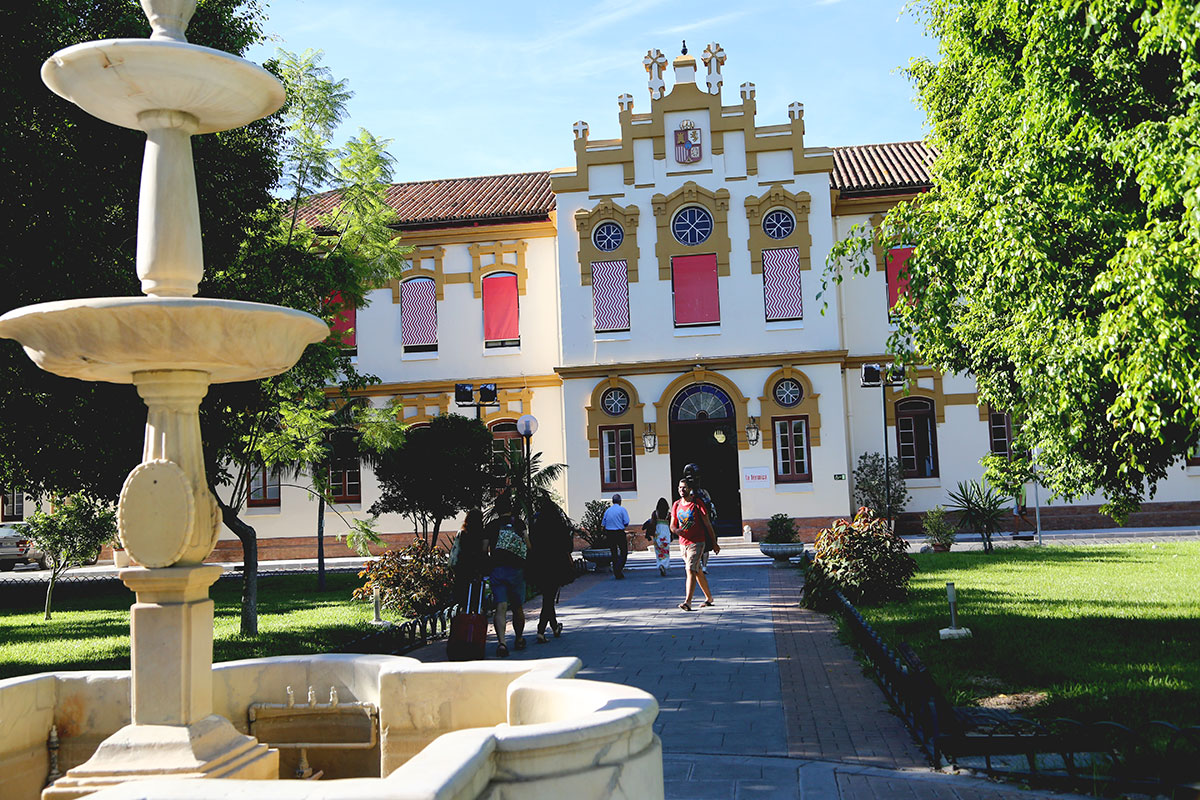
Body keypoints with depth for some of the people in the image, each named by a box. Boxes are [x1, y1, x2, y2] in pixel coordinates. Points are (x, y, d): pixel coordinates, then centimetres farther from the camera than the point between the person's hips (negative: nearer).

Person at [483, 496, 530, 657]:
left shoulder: (490, 526, 8)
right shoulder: (518, 523, 6)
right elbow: (528, 546, -1)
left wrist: (488, 567, 16)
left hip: (497, 570, 0)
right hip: (517, 570, 0)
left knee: (500, 608, -6)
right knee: (518, 608, 14)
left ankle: (501, 642, -23)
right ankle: (519, 640, 31)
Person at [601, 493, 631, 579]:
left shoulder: (607, 510, 8)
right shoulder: (622, 509, -4)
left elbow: (603, 524, 7)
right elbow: (626, 523, -9)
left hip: (609, 534, 4)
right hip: (620, 533, -4)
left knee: (614, 554, 11)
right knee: (624, 552, 4)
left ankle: (616, 573, 11)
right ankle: (619, 569, -15)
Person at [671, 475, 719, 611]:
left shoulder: (697, 504, -7)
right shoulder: (676, 505, 7)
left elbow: (708, 524, -2)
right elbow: (672, 525, 12)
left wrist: (714, 543, 0)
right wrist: (676, 530, -13)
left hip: (697, 542, -6)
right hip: (683, 543, 6)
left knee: (691, 570, -18)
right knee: (697, 571, 16)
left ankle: (688, 602, -25)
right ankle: (709, 597, 31)